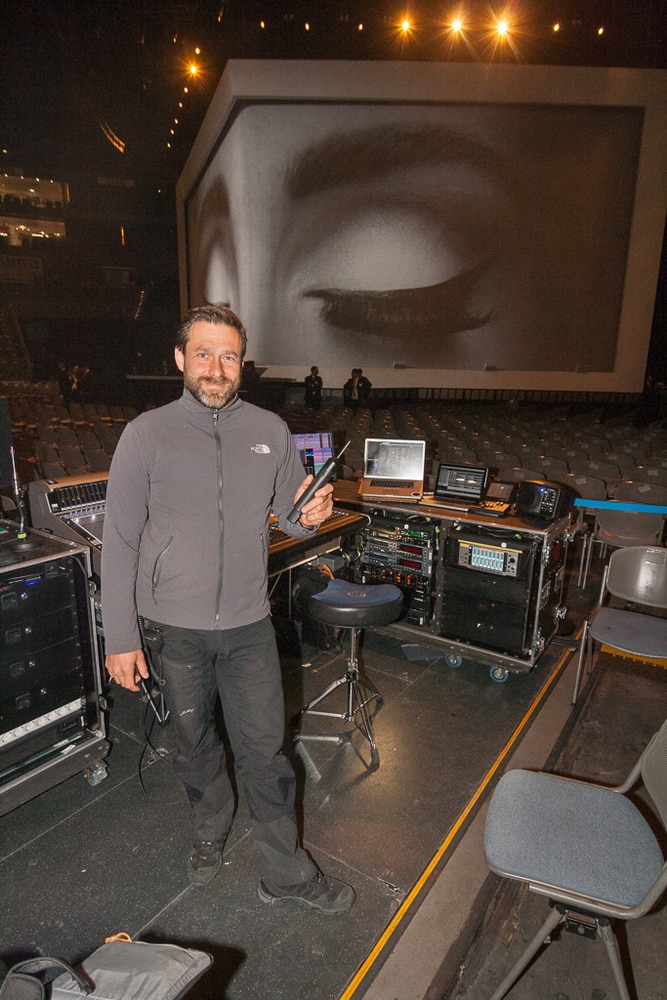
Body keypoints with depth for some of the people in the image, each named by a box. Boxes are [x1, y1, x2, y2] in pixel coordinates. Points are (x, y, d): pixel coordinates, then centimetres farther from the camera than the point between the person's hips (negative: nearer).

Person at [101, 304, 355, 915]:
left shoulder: (271, 432, -1)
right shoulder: (146, 435, -8)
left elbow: (291, 519, 7)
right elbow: (119, 543, -6)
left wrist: (310, 517, -18)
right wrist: (120, 639, -6)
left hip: (249, 624, 1)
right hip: (174, 628, 0)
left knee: (265, 751, 9)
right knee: (195, 744, 20)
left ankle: (288, 873, 31)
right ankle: (211, 830, 49)